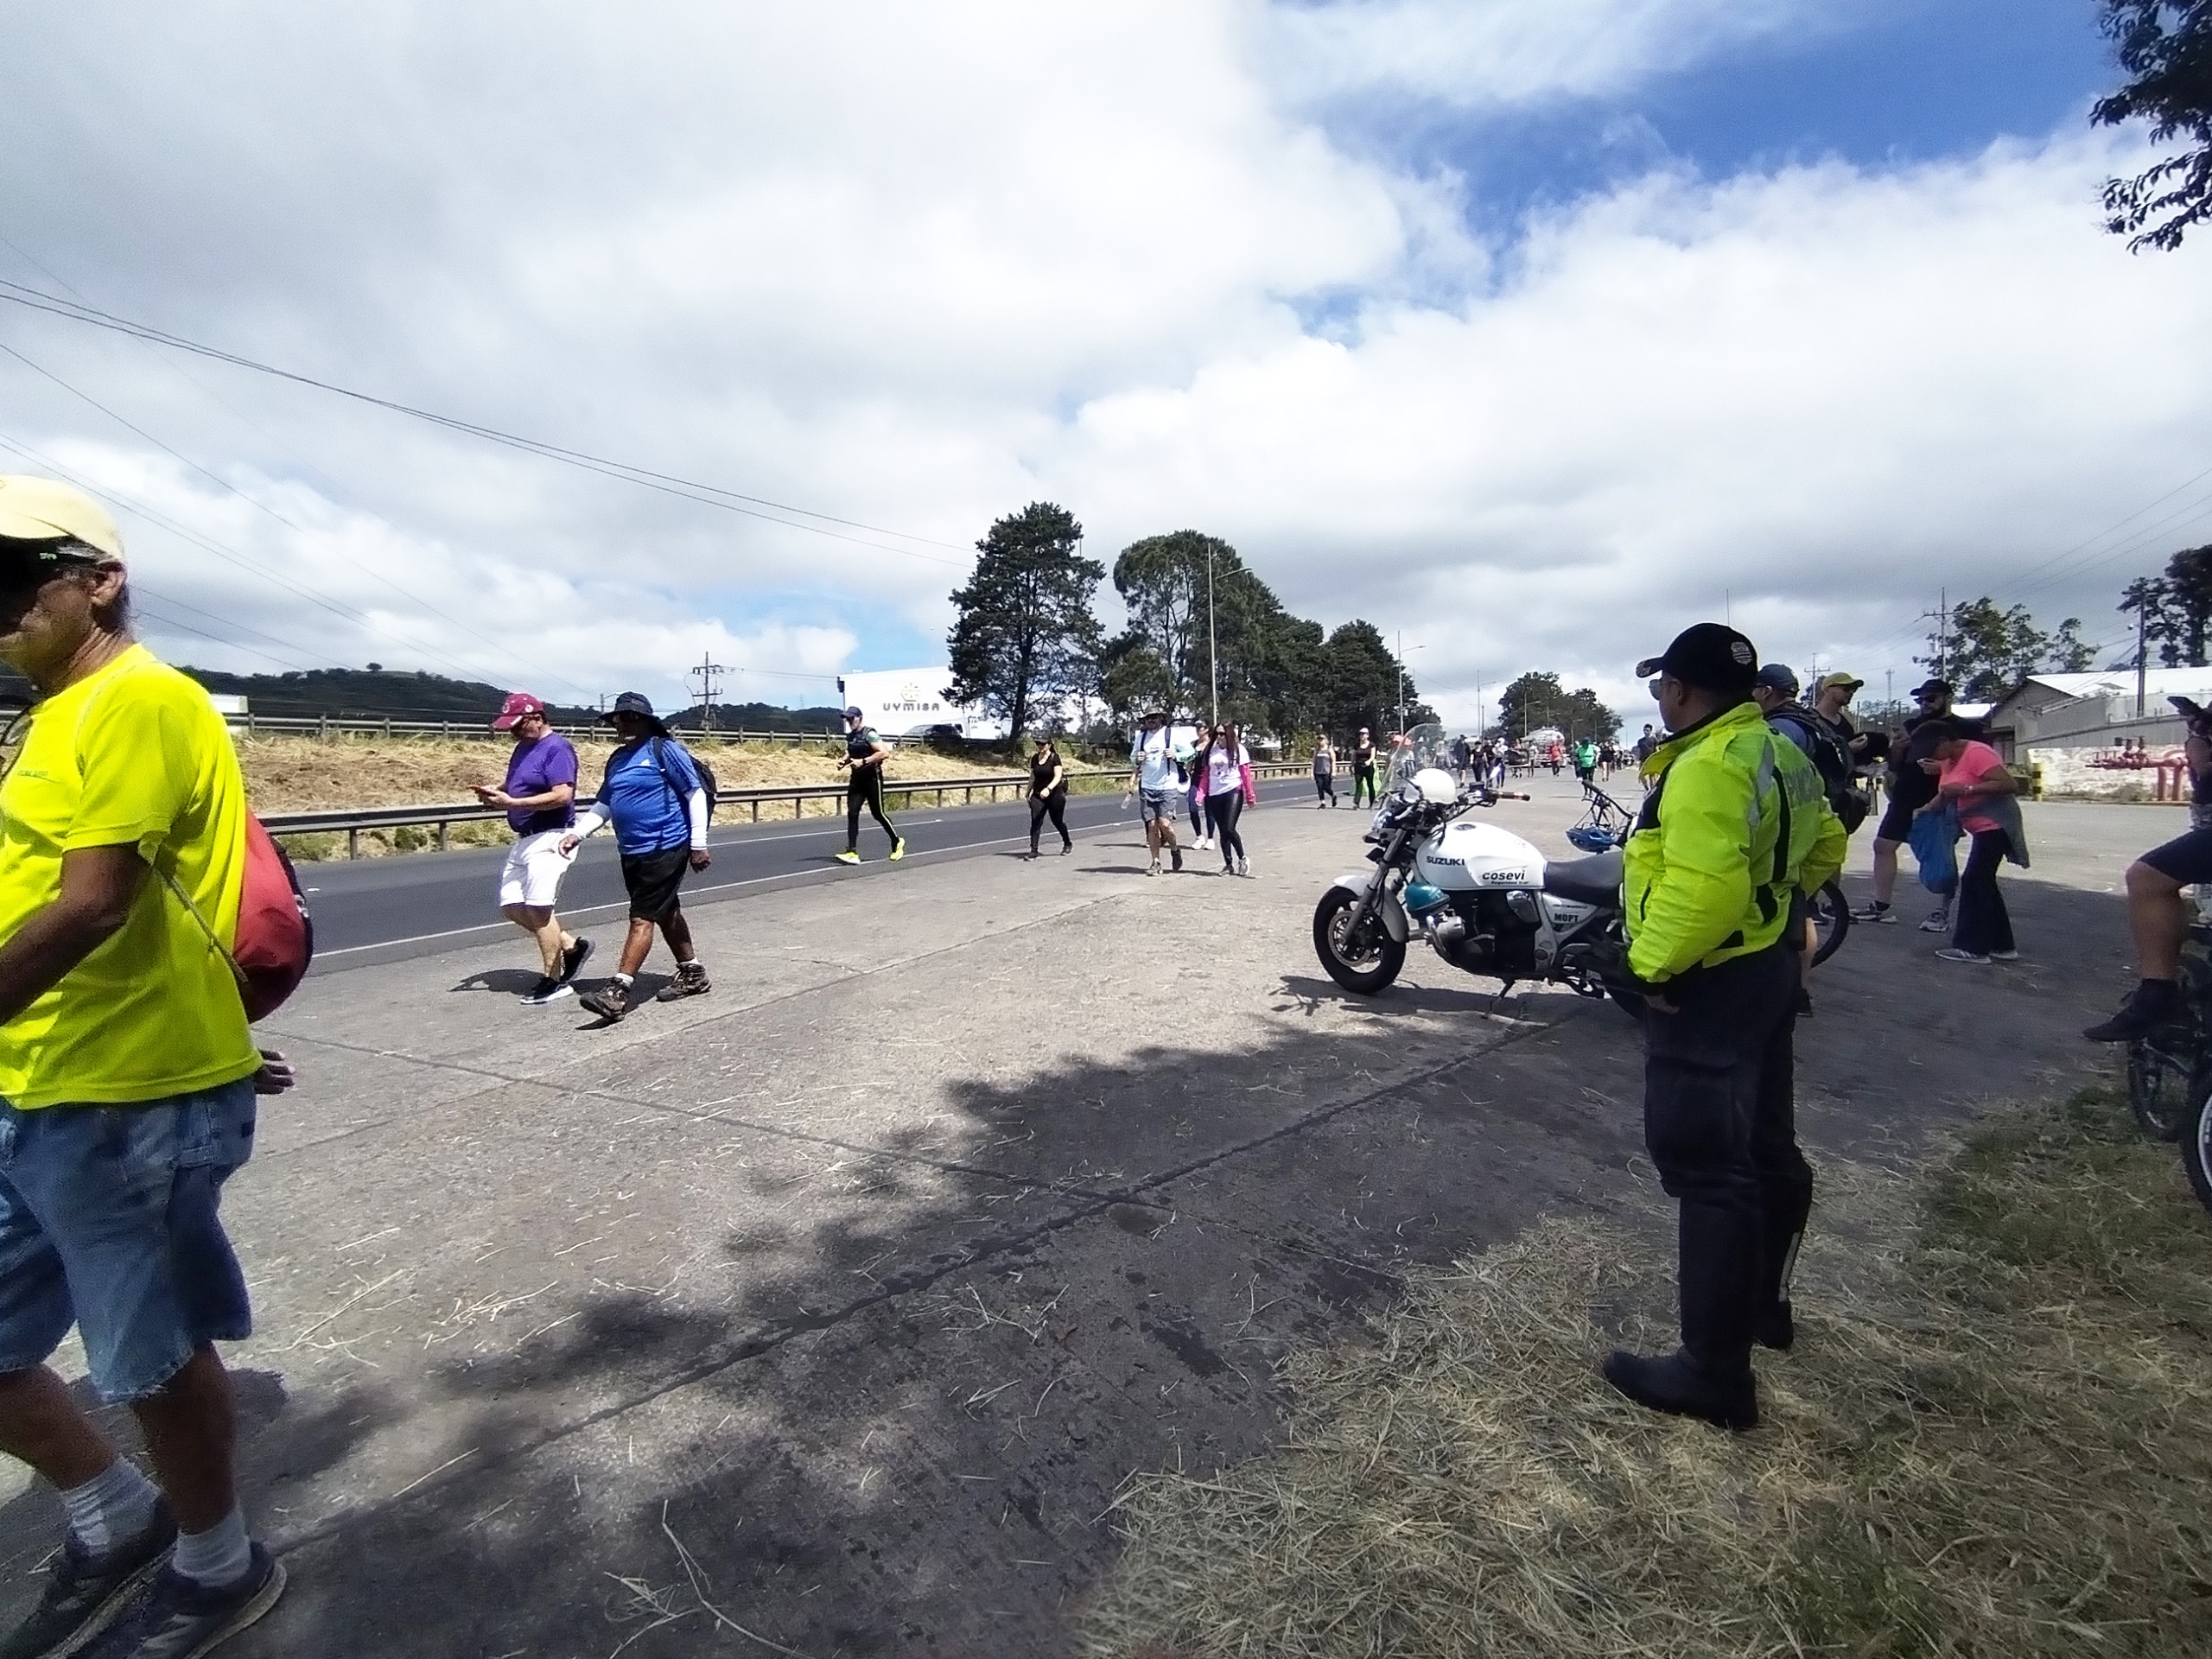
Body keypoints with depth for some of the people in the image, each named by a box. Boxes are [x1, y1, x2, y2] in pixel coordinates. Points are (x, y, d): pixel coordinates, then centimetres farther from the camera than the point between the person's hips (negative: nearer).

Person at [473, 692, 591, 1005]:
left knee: (537, 907, -7)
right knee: (511, 906, 9)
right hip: (524, 839, 10)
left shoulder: (557, 748, -14)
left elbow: (562, 795, -23)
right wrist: (495, 792, 2)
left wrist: (511, 802, -23)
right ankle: (572, 946, 20)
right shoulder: (523, 747, 15)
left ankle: (554, 980, 5)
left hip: (550, 839, -10)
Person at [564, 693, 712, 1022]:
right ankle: (692, 974, 30)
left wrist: (698, 844, -13)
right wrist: (577, 833, 1)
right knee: (666, 913, 17)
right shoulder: (617, 759, 14)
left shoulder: (665, 750, -9)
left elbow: (695, 794, -11)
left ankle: (617, 991, -10)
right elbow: (603, 806, 18)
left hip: (665, 849, -9)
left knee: (642, 918, -9)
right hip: (632, 852, 9)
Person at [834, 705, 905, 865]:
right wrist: (843, 761, 7)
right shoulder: (850, 736, 11)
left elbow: (884, 753, -21)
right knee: (852, 813, -5)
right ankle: (852, 853, -8)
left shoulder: (869, 734, -13)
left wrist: (863, 761, -26)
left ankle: (897, 841, 25)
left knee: (878, 813, 3)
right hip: (856, 778, 7)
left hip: (872, 778, -7)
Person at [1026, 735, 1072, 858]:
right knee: (1035, 822, -8)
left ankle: (1068, 844, 32)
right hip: (1038, 795, 4)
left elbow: (1057, 777, -18)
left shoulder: (1054, 758, -9)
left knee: (1057, 821, 9)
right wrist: (1029, 793, 16)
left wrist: (1048, 789, -32)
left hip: (1054, 794, -4)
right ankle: (1033, 850, -7)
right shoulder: (1034, 759, 6)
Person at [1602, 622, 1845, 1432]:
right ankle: (1764, 1302, 41)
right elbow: (1824, 846, 23)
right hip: (1767, 967, 11)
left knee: (1708, 1168, -3)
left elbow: (1704, 887, -33)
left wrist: (1657, 964, -22)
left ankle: (1715, 1370, 7)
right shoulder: (1776, 752, 10)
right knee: (1765, 1146, 22)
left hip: (1711, 986, -11)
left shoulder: (1709, 766, -23)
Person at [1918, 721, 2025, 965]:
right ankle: (2001, 946, 23)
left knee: (1974, 881, -11)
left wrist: (1966, 789, -29)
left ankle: (1973, 947, -7)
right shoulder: (1949, 760, 9)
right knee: (1983, 883, 14)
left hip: (1994, 826, -10)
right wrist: (1926, 809, 2)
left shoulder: (1977, 753, -18)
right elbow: (1946, 794, 17)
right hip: (1981, 828, 10)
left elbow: (2010, 784, -26)